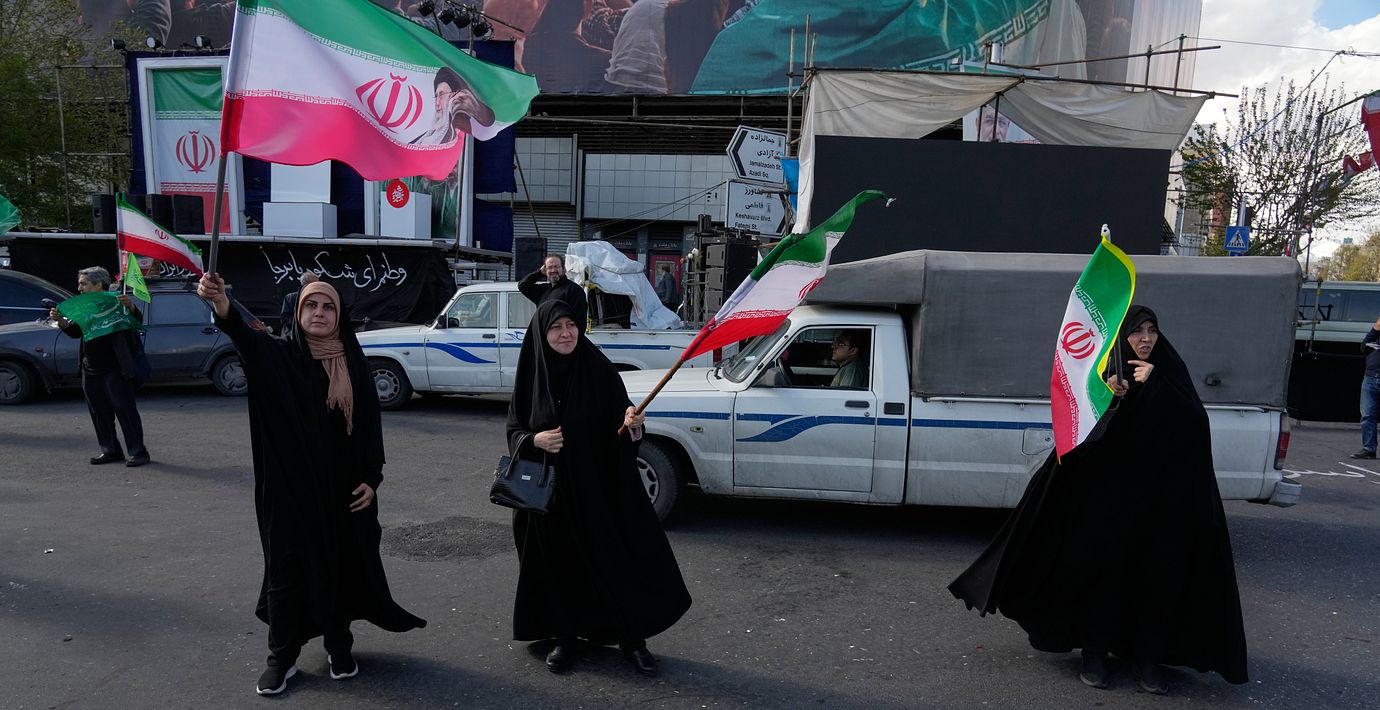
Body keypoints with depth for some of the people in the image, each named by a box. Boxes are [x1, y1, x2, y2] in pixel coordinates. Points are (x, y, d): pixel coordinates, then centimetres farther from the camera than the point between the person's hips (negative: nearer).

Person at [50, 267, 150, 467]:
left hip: (115, 370, -7)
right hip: (91, 371, 7)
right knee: (100, 413, 11)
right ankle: (111, 450, 20)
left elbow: (137, 321, -15)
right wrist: (60, 320, 0)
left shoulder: (115, 303, -7)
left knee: (125, 409, -5)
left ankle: (138, 451, -1)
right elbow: (74, 332, 18)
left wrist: (131, 307, -35)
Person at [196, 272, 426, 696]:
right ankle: (281, 658, 22)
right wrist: (220, 303, -49)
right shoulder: (279, 355, -5)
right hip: (290, 485, -1)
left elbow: (370, 423, 3)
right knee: (285, 569, 7)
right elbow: (245, 336, -28)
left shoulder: (354, 364, 1)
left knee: (339, 567, 11)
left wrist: (371, 478, -4)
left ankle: (339, 646, 29)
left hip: (341, 487, 2)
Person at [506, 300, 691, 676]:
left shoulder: (599, 370, -5)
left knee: (617, 557, 3)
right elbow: (514, 430, 6)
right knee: (560, 563, 11)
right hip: (551, 489, 1)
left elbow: (621, 418, -3)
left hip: (599, 486, -1)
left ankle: (632, 638, 19)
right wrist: (535, 441, -15)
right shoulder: (531, 376, -1)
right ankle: (565, 637, 29)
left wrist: (631, 422, -25)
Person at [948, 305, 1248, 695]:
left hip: (1160, 499, 1)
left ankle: (1149, 657, 16)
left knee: (1155, 573, 2)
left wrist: (1155, 385, -19)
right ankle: (1095, 652, 15)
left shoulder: (1169, 373, 5)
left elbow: (1195, 422, -10)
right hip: (1107, 492, -1)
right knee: (1102, 567, 2)